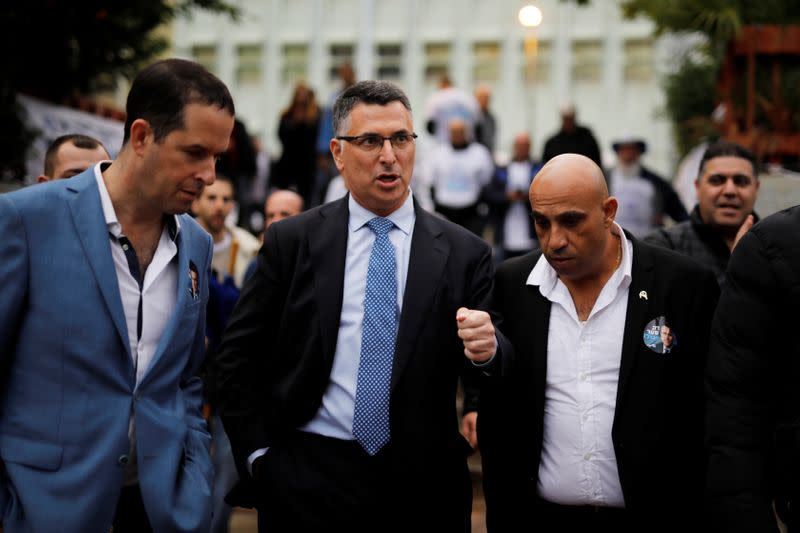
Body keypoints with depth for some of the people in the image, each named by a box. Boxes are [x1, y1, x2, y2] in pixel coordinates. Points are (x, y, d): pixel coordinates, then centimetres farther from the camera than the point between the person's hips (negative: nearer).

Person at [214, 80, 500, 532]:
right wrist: (258, 454, -1)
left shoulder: (465, 253, 2)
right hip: (309, 480, 0)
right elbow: (239, 357, 4)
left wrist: (486, 350, -20)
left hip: (424, 485, 1)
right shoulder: (291, 241, 2)